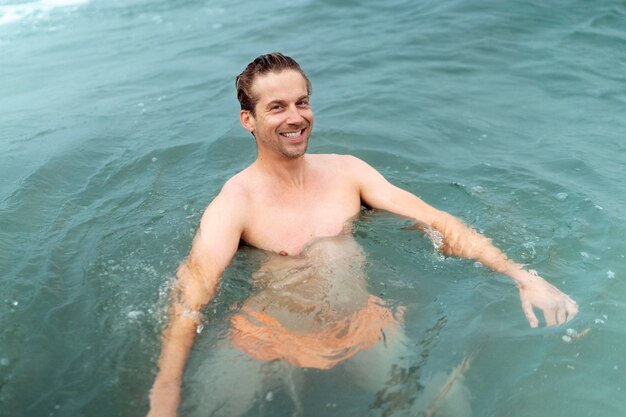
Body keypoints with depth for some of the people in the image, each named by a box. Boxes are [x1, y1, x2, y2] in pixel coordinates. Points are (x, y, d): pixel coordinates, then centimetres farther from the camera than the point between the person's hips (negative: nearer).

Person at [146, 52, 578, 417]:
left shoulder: (345, 170, 0)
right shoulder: (235, 202, -13)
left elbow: (433, 219, -4)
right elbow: (192, 295, -24)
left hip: (364, 324, 3)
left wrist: (521, 275, -13)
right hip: (276, 342, -2)